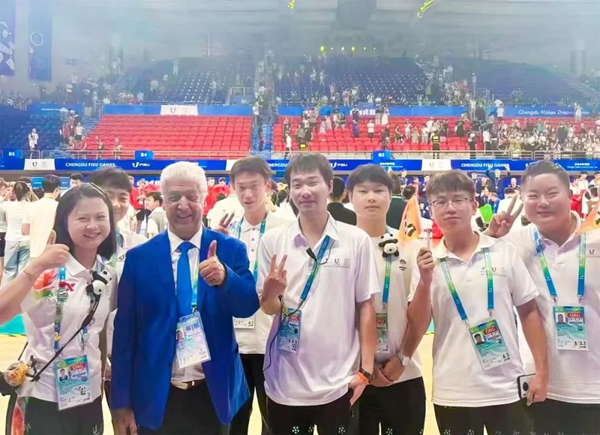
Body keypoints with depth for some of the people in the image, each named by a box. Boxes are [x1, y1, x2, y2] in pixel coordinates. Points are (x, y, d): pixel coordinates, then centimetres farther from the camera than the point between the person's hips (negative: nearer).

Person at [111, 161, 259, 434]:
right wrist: (121, 401, -2)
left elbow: (248, 306, -11)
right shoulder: (138, 258, -3)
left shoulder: (230, 250, -3)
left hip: (213, 394, 1)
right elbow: (125, 329, -2)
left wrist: (224, 277, -31)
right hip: (156, 397, 0)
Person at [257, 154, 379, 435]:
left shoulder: (357, 240, -4)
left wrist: (365, 369, -2)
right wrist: (272, 294, -20)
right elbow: (268, 308, 3)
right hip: (285, 382, 1)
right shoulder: (273, 240, -1)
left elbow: (365, 306, 0)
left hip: (338, 382, -1)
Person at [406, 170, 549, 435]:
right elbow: (417, 329, -3)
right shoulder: (427, 263, -2)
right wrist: (425, 282, -16)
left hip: (506, 390, 0)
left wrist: (542, 371, 0)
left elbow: (529, 312, 4)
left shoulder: (504, 252, -1)